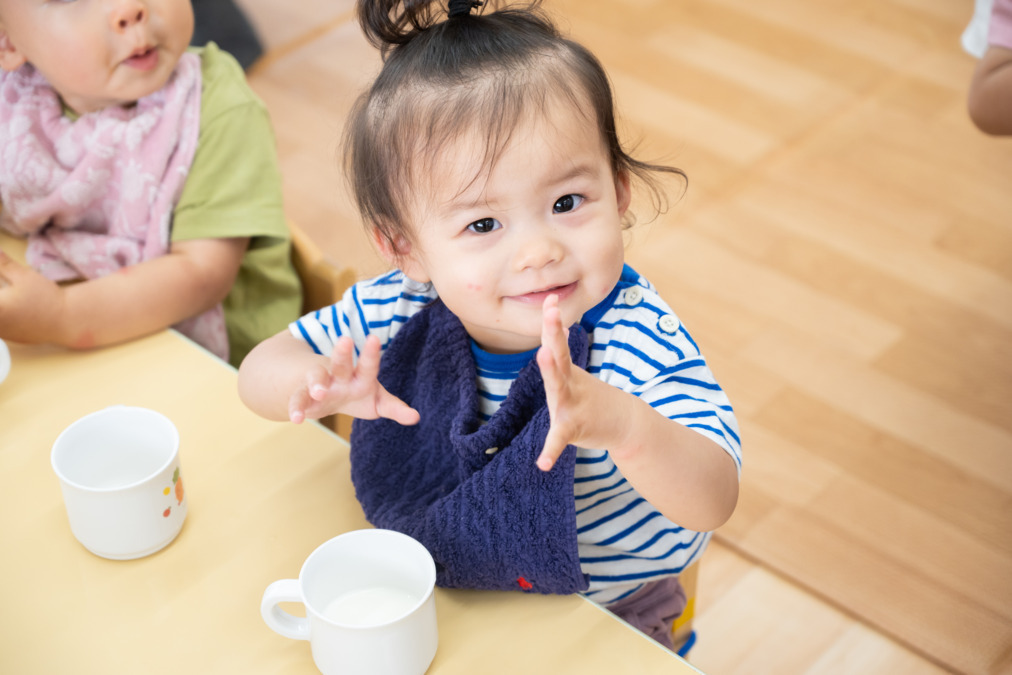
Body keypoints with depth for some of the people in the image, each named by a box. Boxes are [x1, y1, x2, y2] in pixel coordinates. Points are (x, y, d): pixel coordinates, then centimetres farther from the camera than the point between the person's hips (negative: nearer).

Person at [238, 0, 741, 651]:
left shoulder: (639, 340, -30)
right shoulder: (393, 312, -20)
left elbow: (714, 502, -37)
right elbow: (260, 369, -8)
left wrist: (624, 427, -58)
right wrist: (322, 386, -33)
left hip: (603, 612, -1)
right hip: (437, 587, 2)